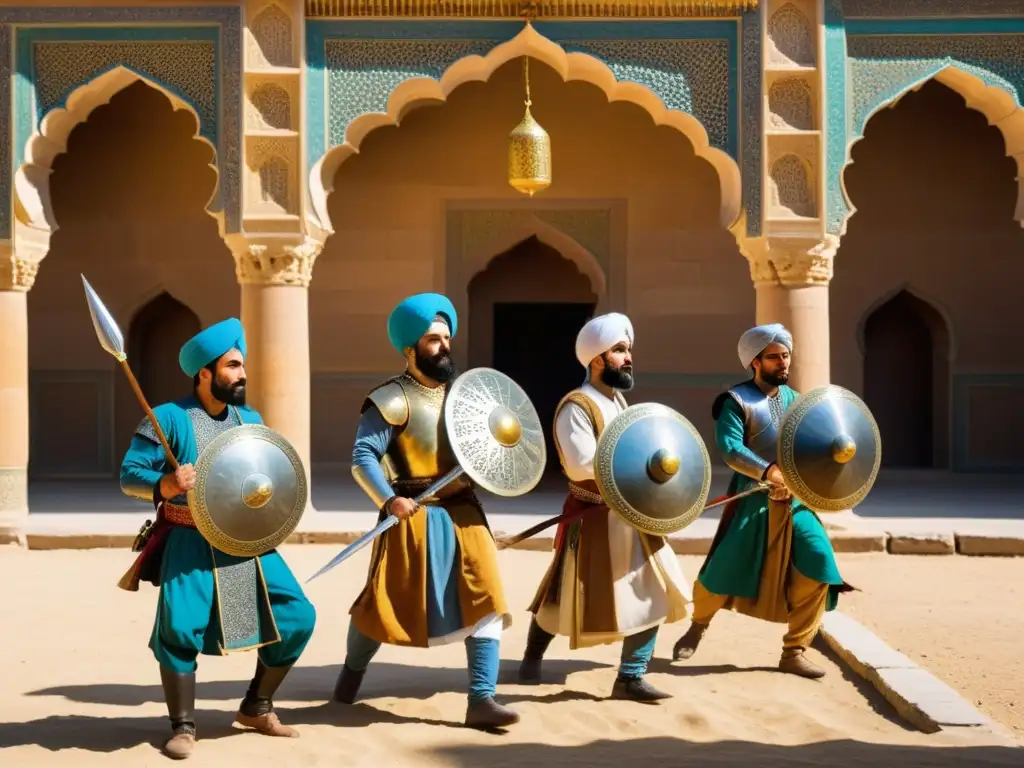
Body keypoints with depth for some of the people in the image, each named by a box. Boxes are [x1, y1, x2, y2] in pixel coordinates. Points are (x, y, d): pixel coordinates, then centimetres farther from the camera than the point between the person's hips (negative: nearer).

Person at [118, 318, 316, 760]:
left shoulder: (250, 420, 11)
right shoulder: (170, 417, -7)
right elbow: (129, 475, -10)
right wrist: (165, 484, -29)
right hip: (190, 544, -5)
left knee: (297, 616, 0)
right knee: (180, 628, -18)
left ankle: (256, 707, 19)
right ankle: (183, 727, 3)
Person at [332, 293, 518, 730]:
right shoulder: (393, 399, -10)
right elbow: (362, 457, -17)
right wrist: (388, 499, -29)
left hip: (463, 512, 5)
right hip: (415, 517, -5)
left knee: (484, 599, -6)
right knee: (388, 602, 6)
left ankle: (481, 700, -5)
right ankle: (352, 671, 34)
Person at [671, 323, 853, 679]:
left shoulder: (793, 400, 14)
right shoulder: (736, 401, -6)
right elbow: (729, 448, -20)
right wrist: (769, 472, -33)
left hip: (793, 501, 5)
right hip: (751, 501, -4)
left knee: (817, 563, -12)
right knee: (723, 569, -3)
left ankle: (794, 652, -1)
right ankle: (698, 626, 30)